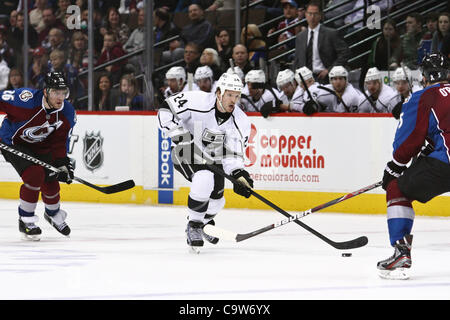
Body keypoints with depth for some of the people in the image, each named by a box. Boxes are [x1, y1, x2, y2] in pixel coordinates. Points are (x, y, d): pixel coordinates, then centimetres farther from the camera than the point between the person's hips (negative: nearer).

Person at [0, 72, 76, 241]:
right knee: (35, 174, -25)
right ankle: (25, 220, -9)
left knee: (50, 179, 3)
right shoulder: (26, 99, -33)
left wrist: (63, 163, -20)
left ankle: (53, 214, 36)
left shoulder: (68, 113, -14)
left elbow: (60, 142, -7)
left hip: (40, 146, 6)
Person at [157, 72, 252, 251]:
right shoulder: (197, 101, -24)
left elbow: (232, 155, -13)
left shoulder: (240, 122, -13)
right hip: (187, 152, -5)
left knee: (215, 200, -2)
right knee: (204, 179, -32)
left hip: (213, 159, 5)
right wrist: (179, 134, -26)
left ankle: (204, 222, 35)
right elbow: (166, 110, -17)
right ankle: (193, 227, -17)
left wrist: (239, 175, -31)